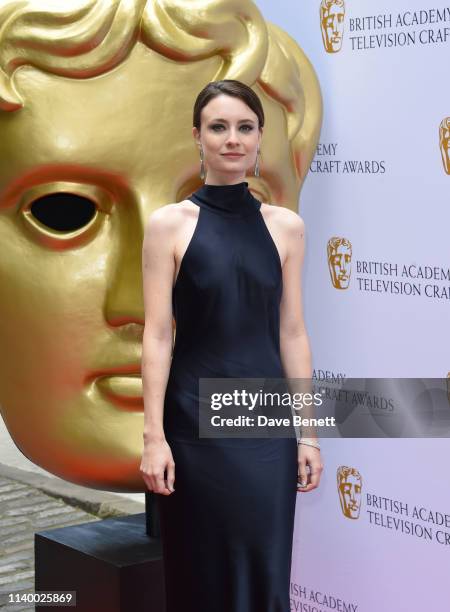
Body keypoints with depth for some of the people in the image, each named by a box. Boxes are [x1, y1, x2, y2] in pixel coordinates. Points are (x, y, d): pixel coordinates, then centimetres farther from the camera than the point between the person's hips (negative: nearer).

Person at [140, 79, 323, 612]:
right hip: (196, 417, -2)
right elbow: (157, 336, -6)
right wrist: (153, 436, -11)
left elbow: (292, 334, 6)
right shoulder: (170, 223, -3)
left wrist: (308, 432, 3)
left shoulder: (285, 226, 5)